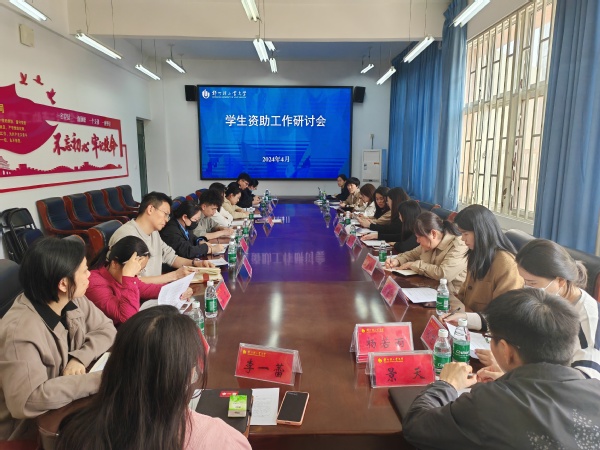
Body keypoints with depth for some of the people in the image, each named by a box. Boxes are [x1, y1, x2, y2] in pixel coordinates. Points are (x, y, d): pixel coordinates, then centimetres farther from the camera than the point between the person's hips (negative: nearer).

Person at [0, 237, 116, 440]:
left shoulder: (72, 300, -10)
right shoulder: (20, 331, -31)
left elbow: (106, 329, -3)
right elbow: (27, 401, -36)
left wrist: (80, 358, -20)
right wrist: (97, 380, -34)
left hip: (66, 404, 6)